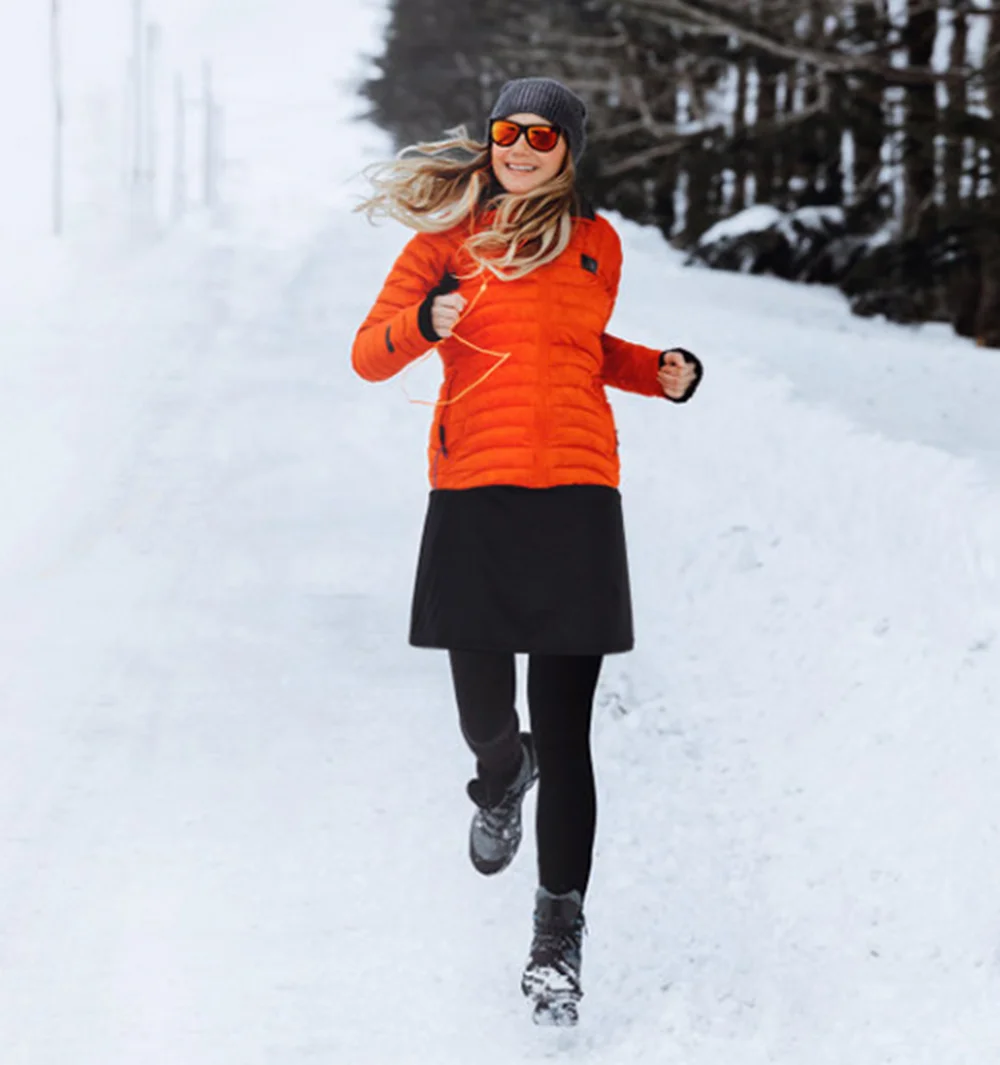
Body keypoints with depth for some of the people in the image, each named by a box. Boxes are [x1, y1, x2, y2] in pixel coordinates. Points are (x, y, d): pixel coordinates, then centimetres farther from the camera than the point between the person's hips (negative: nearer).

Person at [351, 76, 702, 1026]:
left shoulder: (595, 245, 12)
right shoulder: (448, 236, 6)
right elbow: (368, 354, 4)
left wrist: (661, 372, 11)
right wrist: (424, 323, -16)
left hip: (575, 495, 1)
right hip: (472, 499, -1)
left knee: (564, 735, -3)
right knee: (487, 725, 0)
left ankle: (560, 931, 7)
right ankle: (502, 779, 38)